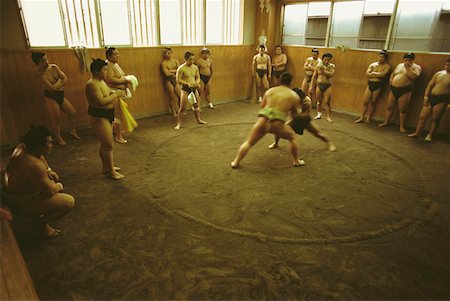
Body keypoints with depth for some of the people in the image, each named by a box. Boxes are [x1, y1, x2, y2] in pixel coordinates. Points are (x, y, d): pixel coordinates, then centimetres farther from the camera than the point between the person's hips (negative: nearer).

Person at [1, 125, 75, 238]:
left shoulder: (22, 147, -8)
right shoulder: (34, 165, -35)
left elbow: (40, 157, 16)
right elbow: (50, 190, -26)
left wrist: (48, 170, 5)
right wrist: (59, 186, -5)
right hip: (22, 205, -10)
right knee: (69, 202, -18)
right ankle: (41, 222, 3)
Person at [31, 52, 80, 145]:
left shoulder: (54, 67, 1)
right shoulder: (41, 73, -16)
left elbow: (65, 79, -4)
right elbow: (52, 87, -24)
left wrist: (56, 86, -15)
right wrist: (59, 80, -8)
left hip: (60, 95, 6)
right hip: (50, 97, -6)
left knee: (73, 113, 13)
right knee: (56, 119, 1)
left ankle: (72, 131, 35)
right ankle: (58, 138, 20)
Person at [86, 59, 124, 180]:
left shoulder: (101, 81, 11)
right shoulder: (92, 84, -20)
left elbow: (108, 93, 23)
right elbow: (101, 101, -29)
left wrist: (115, 93, 3)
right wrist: (115, 95, -17)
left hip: (106, 116, 10)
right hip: (99, 117, -10)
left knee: (105, 143, 19)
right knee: (109, 145, -5)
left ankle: (106, 167, 33)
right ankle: (111, 172, 6)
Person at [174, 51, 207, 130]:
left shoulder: (195, 67, 3)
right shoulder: (181, 68, -13)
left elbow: (198, 77, 12)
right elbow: (178, 80, -13)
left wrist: (197, 83, -10)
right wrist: (187, 83, -24)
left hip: (194, 88, 5)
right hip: (185, 89, -5)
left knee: (197, 105, 16)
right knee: (182, 107, -6)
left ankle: (198, 119, 34)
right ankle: (179, 123, 5)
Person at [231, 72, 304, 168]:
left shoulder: (270, 90, 18)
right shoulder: (294, 96, 14)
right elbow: (294, 114, 22)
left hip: (263, 121, 1)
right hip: (277, 123, -1)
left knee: (249, 142, 17)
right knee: (292, 137, 27)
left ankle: (236, 162, 15)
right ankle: (296, 161, 32)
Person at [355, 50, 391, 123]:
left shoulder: (387, 66, -2)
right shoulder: (372, 64, 9)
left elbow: (383, 75, -18)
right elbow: (367, 74, -4)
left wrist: (373, 73, -7)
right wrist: (378, 75, -11)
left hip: (378, 85, -3)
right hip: (370, 84, 3)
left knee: (373, 102, 2)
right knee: (365, 102, 1)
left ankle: (369, 118, 12)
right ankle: (362, 117, 8)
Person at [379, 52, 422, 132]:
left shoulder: (416, 67, -1)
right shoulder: (399, 65, 15)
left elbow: (414, 76, -18)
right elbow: (392, 74, 25)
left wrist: (408, 67, -17)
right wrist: (391, 80, 5)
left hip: (405, 91, -5)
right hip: (393, 89, 5)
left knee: (402, 109, -3)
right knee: (389, 107, 9)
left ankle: (402, 126, 4)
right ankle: (386, 122, 22)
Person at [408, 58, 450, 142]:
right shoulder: (438, 73, 12)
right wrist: (426, 96, 0)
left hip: (442, 99, -4)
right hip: (431, 97, 4)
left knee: (436, 119, -2)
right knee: (422, 116, 2)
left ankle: (430, 135, 9)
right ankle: (416, 133, 8)